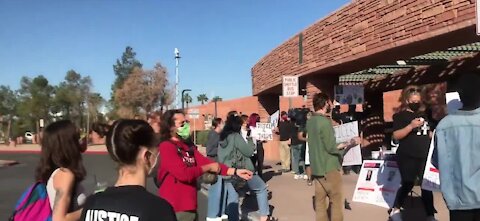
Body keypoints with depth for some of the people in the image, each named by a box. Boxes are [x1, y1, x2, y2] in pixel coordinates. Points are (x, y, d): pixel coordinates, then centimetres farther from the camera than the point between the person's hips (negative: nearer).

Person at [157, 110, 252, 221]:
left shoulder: (188, 146, 12)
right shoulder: (166, 147, -14)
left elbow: (207, 162, 3)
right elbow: (184, 173, -22)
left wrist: (235, 171, -6)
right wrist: (209, 167, -10)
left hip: (190, 206, 8)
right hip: (174, 209, -8)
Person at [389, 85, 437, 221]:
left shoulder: (423, 114, 15)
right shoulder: (400, 116, -5)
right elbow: (396, 136, -15)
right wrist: (411, 126, -25)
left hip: (425, 156, 6)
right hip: (407, 157, -6)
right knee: (408, 184, -4)